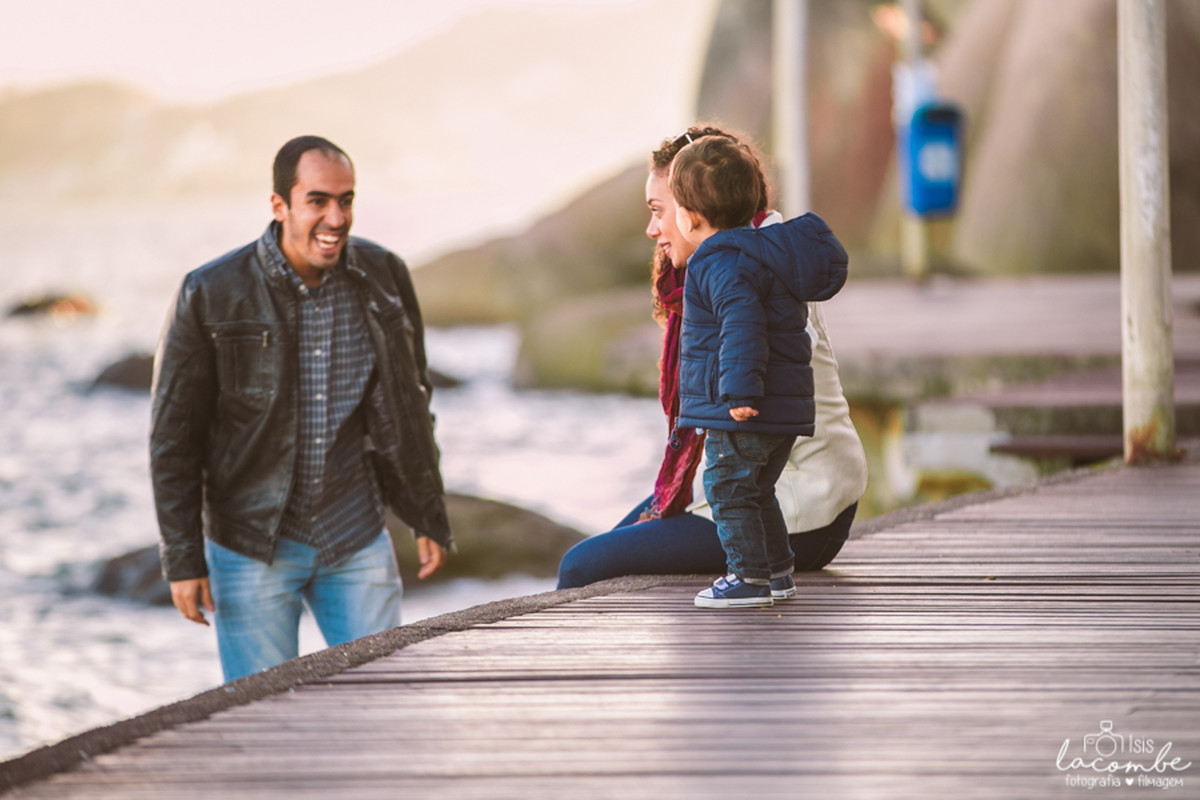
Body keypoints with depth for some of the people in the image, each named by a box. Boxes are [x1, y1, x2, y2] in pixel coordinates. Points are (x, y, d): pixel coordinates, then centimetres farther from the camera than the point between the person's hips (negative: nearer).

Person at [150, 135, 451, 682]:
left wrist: (430, 520, 13)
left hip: (357, 541, 3)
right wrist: (182, 560, -8)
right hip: (252, 548, -3)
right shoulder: (211, 296, -12)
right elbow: (174, 437, -6)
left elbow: (409, 405, 11)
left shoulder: (382, 279, -2)